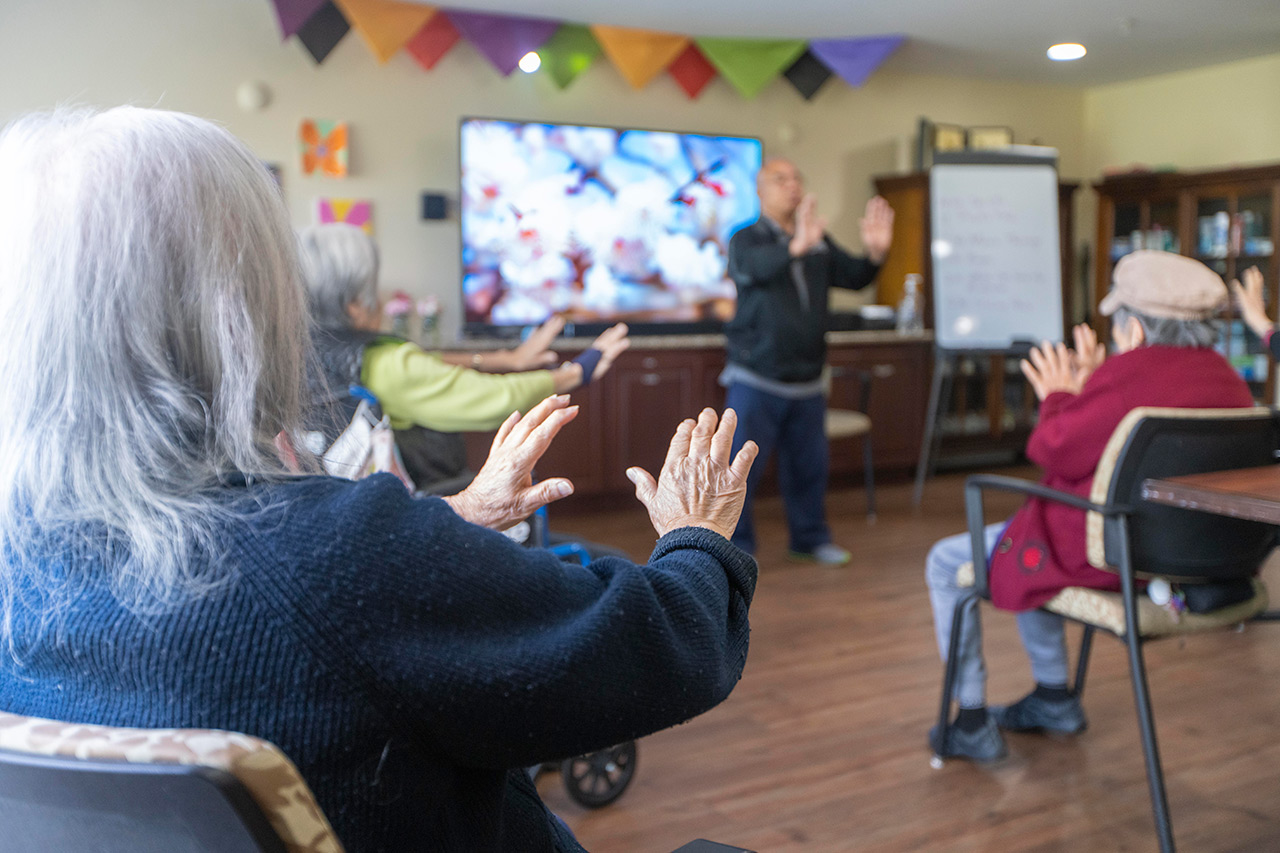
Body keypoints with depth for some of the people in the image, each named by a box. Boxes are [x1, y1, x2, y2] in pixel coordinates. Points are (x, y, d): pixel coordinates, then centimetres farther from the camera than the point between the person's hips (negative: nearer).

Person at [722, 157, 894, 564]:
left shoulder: (819, 243, 12)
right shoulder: (747, 239, -6)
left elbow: (853, 277, 5)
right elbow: (755, 266, -29)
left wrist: (875, 253, -18)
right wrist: (797, 247, -49)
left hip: (807, 381, 5)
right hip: (756, 380, -5)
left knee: (809, 466, 13)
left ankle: (810, 537, 29)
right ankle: (735, 545, 7)